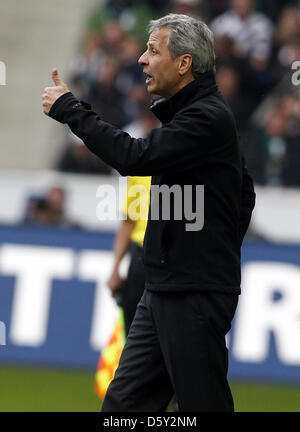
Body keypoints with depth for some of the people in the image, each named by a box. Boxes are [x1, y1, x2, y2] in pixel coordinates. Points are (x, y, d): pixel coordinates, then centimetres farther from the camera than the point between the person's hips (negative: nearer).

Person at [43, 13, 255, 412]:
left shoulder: (209, 117, -14)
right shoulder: (184, 112, 18)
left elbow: (135, 157, -25)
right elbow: (245, 193, 25)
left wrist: (70, 109, -17)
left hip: (196, 294, -10)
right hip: (163, 289, 10)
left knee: (203, 404, -5)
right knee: (124, 402, 7)